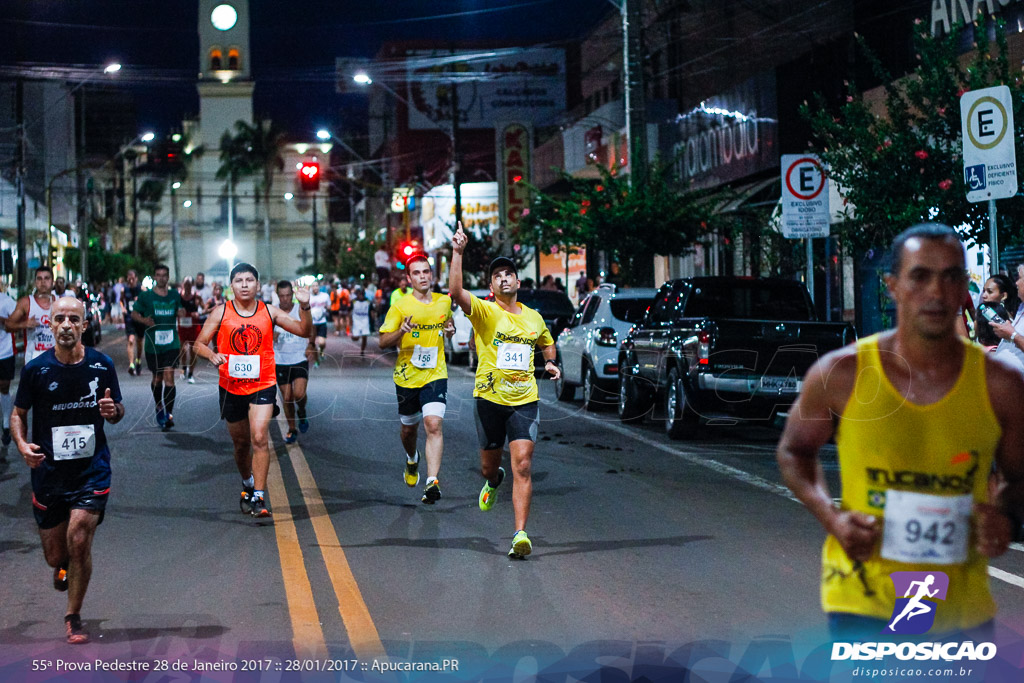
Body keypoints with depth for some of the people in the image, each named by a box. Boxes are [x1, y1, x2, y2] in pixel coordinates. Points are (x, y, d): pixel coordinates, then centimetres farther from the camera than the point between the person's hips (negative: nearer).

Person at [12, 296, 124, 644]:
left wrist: (113, 411, -14)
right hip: (48, 471, 1)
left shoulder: (102, 365, -2)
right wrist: (22, 444, -13)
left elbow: (117, 411, 10)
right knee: (55, 555, 8)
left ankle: (73, 618, 6)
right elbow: (18, 413, 6)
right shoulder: (35, 368, -4)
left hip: (92, 469, -1)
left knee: (79, 541, -14)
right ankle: (63, 566, 48)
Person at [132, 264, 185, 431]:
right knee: (157, 378, 13)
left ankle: (168, 414, -13)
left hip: (171, 344, 0)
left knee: (169, 376, -13)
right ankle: (159, 407, 35)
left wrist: (181, 312, -3)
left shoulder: (175, 295, 6)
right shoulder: (145, 296, -1)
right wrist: (144, 320, -14)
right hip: (153, 344, 0)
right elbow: (134, 314, 6)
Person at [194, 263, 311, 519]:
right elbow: (199, 344, 2)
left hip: (262, 385, -1)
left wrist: (305, 307, -18)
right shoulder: (221, 312, 0)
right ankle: (247, 485, 41)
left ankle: (259, 497, -15)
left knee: (259, 438, -18)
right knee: (241, 442, 14)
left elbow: (304, 331, -1)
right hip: (231, 387, 2)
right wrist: (212, 355, -20)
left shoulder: (269, 312, 0)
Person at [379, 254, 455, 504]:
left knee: (433, 424, -18)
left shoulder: (444, 302, 3)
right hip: (407, 377, 0)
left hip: (435, 374, 0)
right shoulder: (400, 307, -7)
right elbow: (383, 342, -6)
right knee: (409, 428, 15)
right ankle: (412, 459, 49)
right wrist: (401, 332, -25)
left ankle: (432, 482, -21)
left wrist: (450, 330, 1)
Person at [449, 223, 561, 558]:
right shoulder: (484, 311, -4)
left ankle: (520, 535, -13)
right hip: (490, 400, -1)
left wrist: (551, 362, 10)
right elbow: (456, 292, -24)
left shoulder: (534, 318, 10)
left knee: (522, 466, -12)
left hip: (525, 401, 1)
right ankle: (492, 482, 52)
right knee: (489, 467, 12)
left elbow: (547, 342, 31)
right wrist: (458, 252, -31)